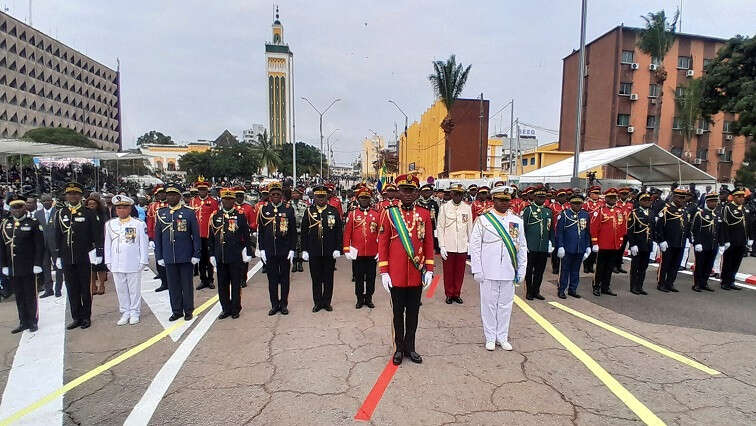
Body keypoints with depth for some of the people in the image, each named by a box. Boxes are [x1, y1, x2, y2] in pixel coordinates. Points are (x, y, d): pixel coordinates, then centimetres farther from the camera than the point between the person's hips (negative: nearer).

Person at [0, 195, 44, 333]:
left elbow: (40, 245, -6)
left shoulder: (33, 223, -4)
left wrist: (37, 264, -11)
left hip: (28, 268, -4)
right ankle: (23, 322, 23)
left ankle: (33, 322, 18)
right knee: (19, 296, 12)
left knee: (31, 296, 6)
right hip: (12, 269, 4)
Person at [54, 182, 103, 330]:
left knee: (85, 289, 6)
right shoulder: (60, 213, 7)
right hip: (67, 259, 3)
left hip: (84, 258, -3)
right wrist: (58, 256, 8)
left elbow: (97, 234, -3)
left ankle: (86, 317, 17)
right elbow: (57, 236, 10)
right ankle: (76, 318, 20)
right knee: (72, 290, 9)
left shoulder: (88, 213, -3)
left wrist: (97, 253, -9)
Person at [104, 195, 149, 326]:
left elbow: (144, 244, -2)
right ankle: (125, 313, 22)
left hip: (133, 264, -3)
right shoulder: (109, 224, 7)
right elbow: (107, 244, 11)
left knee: (134, 289, 5)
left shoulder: (139, 224, -4)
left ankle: (134, 313, 18)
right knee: (121, 289, 10)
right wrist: (108, 261, 7)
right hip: (116, 264, 3)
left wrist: (143, 261, -5)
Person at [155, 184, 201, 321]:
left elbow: (196, 236, -3)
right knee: (173, 285, 10)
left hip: (186, 257, -3)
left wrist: (196, 254, -6)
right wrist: (159, 257, 6)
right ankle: (176, 311, 23)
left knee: (187, 284, 6)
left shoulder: (189, 213, -4)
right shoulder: (161, 213, 6)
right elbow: (157, 237, 9)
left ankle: (188, 310, 19)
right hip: (168, 257, 3)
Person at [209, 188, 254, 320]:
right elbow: (211, 238, 10)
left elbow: (247, 236, -1)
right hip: (220, 257, 3)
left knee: (236, 284, 6)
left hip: (236, 257, -3)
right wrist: (212, 255, 7)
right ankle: (226, 309, 23)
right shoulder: (215, 216, 7)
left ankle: (235, 309, 19)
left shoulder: (241, 215, -1)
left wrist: (248, 253, -4)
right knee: (222, 284, 9)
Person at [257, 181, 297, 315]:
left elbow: (293, 232, 0)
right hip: (269, 251, 1)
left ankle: (284, 304, 19)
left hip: (284, 251, -1)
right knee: (272, 278, 8)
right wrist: (261, 249, 0)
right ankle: (274, 304, 20)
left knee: (284, 278, 8)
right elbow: (260, 231, 5)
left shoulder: (288, 209, 0)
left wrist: (292, 249, -4)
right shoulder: (264, 209, 4)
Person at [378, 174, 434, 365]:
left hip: (417, 274, 2)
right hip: (396, 274, -2)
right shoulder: (389, 213, -3)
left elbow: (429, 243, 7)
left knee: (413, 312, 12)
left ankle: (410, 347, 27)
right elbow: (382, 244, -2)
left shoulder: (424, 214, 3)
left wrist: (429, 270, 3)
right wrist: (384, 272, -6)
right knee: (398, 312, 10)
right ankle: (399, 348, 24)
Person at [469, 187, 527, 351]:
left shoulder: (517, 220, 7)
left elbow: (522, 247, 11)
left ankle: (502, 337, 26)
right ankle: (490, 337, 21)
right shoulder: (483, 219, -2)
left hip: (509, 272, 3)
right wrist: (477, 270, -7)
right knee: (489, 305, 6)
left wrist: (521, 270, 7)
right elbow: (474, 245, -3)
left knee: (505, 305, 11)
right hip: (488, 272, -2)